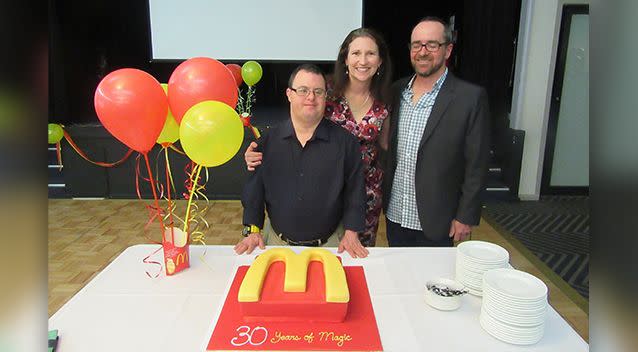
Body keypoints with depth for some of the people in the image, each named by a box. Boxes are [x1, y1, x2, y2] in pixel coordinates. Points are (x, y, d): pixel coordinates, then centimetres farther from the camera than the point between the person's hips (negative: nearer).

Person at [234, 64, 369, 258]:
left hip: (329, 243, -1)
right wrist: (254, 231, -2)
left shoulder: (345, 142, -7)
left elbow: (355, 190, -3)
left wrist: (351, 234, -8)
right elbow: (254, 187, 2)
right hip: (277, 242, 1)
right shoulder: (268, 140, -3)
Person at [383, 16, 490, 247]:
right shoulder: (397, 90, 3)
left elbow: (476, 166, -10)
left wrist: (466, 217, -9)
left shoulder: (471, 97, -12)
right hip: (394, 215, 4)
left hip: (435, 222, -4)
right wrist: (382, 198, 9)